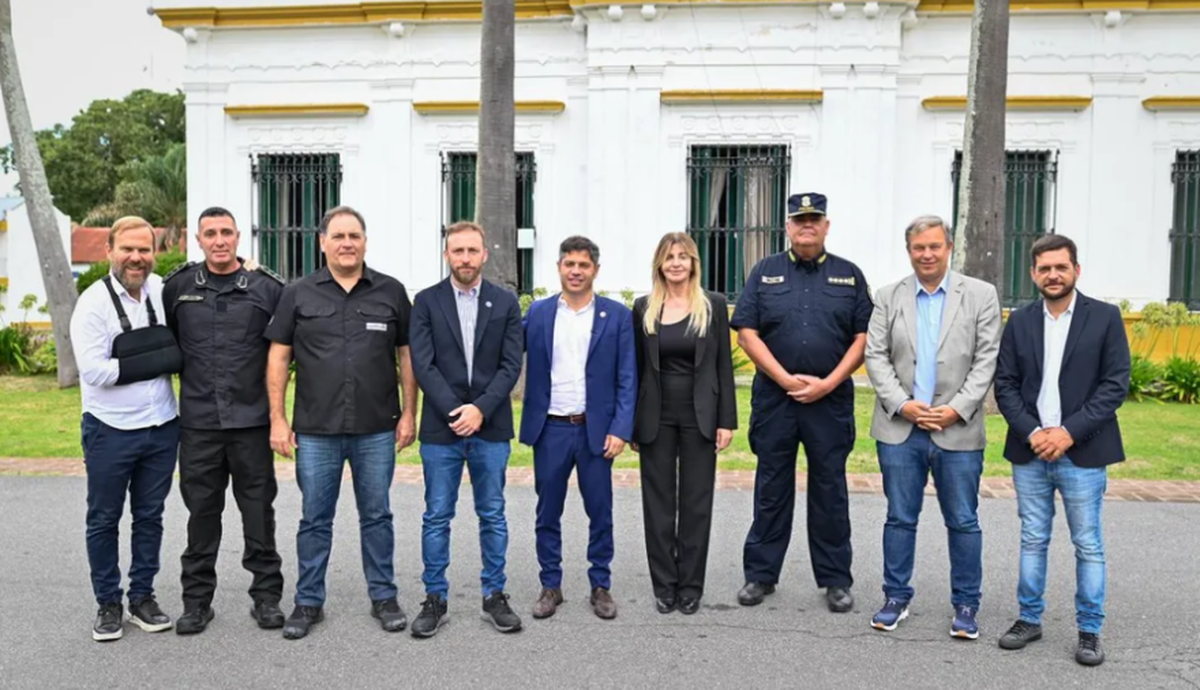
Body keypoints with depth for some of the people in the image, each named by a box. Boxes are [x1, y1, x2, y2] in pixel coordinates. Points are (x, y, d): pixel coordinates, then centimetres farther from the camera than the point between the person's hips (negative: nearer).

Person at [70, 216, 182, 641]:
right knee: (104, 521, 10)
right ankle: (108, 604, 24)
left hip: (161, 428, 3)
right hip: (109, 431, -3)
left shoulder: (166, 292, 1)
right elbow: (95, 370, -19)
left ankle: (143, 598, 27)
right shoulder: (93, 303, -11)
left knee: (149, 517, 13)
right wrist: (160, 359, -18)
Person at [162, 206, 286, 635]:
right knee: (201, 512, 9)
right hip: (197, 422, 1)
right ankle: (197, 600, 22)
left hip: (252, 421, -1)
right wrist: (187, 376, 11)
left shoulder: (266, 288, -1)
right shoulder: (177, 287, 4)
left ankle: (266, 595, 20)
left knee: (258, 511, 7)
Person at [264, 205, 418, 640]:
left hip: (377, 430, 0)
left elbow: (407, 355, 6)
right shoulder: (298, 294, 3)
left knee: (377, 516, 11)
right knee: (315, 520, 10)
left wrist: (409, 413, 1)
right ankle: (308, 602, 23)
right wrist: (278, 419, -1)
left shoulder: (391, 292, 3)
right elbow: (278, 358, 4)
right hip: (316, 430, 0)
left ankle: (383, 597, 24)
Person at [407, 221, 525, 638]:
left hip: (491, 428, 1)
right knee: (436, 517, 6)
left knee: (492, 515, 9)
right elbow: (422, 365, -4)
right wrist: (454, 411, -14)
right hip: (441, 428, -1)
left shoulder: (506, 303, 5)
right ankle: (435, 599, 17)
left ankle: (494, 596, 20)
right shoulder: (426, 302, 3)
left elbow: (511, 365, -1)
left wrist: (481, 409, -13)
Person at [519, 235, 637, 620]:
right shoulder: (538, 313, 4)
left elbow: (627, 379, -2)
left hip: (597, 429, -1)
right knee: (548, 514, 10)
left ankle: (601, 586, 23)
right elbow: (531, 371, 3)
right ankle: (550, 586, 23)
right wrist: (529, 424, -6)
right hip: (550, 429, 1)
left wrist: (620, 430, -9)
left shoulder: (617, 315, 0)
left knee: (600, 513, 8)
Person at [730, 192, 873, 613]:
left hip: (831, 400, 0)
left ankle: (836, 579, 19)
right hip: (774, 398, 0)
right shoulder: (765, 272, 7)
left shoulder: (849, 275, 8)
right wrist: (786, 379, -10)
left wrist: (827, 384, -9)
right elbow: (747, 333, -1)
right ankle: (761, 574, 18)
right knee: (771, 488, 7)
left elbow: (863, 337, 3)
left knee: (830, 490, 7)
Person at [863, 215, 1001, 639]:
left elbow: (986, 360, -2)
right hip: (899, 429, 1)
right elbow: (876, 356, 3)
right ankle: (896, 597, 22)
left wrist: (957, 409, -11)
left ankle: (966, 605, 19)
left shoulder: (981, 296, 3)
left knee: (963, 522, 6)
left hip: (958, 430, -1)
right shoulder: (889, 297, 7)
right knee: (900, 518, 9)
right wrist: (900, 404, -9)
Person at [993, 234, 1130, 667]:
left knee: (1088, 545, 5)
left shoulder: (1105, 318, -1)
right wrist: (1032, 433, -11)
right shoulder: (1020, 321, 6)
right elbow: (1005, 385, 4)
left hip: (1082, 454, -2)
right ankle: (1030, 619, 23)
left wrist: (1069, 432, -15)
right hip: (1029, 452, 3)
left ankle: (1089, 631, 17)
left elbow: (1115, 385, -7)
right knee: (1032, 541, 11)